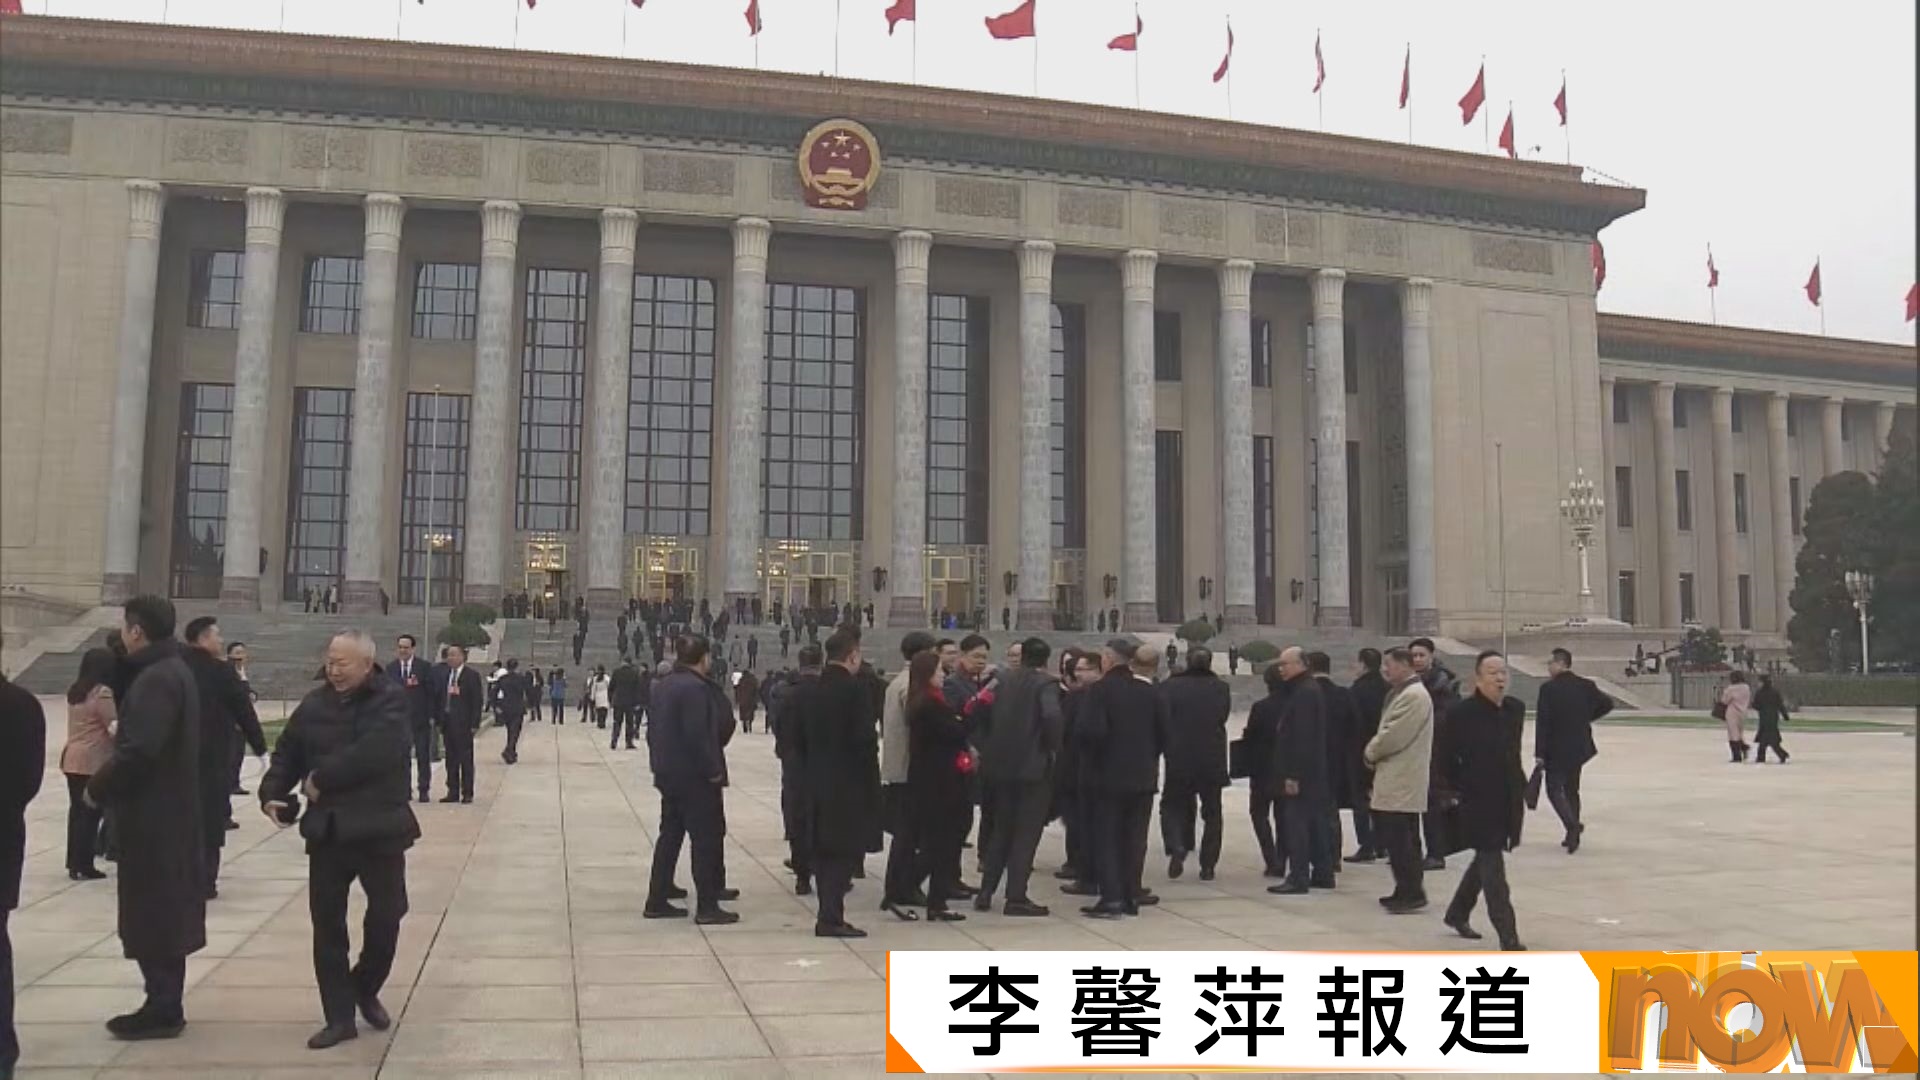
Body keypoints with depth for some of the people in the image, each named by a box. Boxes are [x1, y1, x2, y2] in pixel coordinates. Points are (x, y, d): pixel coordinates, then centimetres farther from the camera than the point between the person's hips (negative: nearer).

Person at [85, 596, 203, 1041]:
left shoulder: (156, 679, -20)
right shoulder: (171, 670, 13)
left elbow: (139, 751, -27)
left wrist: (97, 788, -14)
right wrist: (120, 731, 9)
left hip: (153, 814, -10)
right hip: (167, 810, 10)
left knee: (152, 913, -2)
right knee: (163, 911, 15)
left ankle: (163, 1009, 5)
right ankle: (164, 1003, 23)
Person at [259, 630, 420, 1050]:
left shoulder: (390, 700, -10)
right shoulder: (314, 704, 6)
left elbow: (373, 754, -23)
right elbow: (287, 753, 10)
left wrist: (319, 779, -16)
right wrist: (272, 793, -7)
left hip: (379, 826, -4)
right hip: (326, 828, 4)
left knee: (386, 916, 3)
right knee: (327, 923, 4)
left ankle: (366, 990, 30)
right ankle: (340, 1017, 14)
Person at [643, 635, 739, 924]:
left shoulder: (662, 686, 11)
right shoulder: (695, 688, -18)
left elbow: (653, 730, 15)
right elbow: (697, 735, -23)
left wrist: (659, 763, 19)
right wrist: (713, 769, -17)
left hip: (668, 774, 9)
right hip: (695, 777, -9)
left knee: (670, 835, 15)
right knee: (706, 837, -3)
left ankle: (657, 899, 18)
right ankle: (707, 906, -1)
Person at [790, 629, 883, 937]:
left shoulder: (806, 692, 6)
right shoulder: (855, 690, -15)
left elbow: (798, 739, 10)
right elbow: (865, 739, -18)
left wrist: (810, 770, 18)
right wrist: (870, 778, -4)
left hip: (816, 782, 7)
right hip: (850, 783, -7)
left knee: (824, 850, 13)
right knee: (847, 851, -1)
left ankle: (829, 914, 17)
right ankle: (830, 917, -5)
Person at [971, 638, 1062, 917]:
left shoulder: (1004, 682, 10)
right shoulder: (1046, 684, -7)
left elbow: (980, 709, 8)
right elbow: (1051, 716, -24)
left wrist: (985, 747, 13)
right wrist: (1055, 748, -10)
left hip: (1000, 766, 6)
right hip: (1034, 767, -6)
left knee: (1001, 829, 17)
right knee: (1026, 833, 0)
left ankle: (986, 892, 17)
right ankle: (1016, 898, -1)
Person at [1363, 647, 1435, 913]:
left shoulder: (1413, 696, -16)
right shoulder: (1401, 693, 18)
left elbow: (1393, 735, -20)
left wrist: (1370, 752, -4)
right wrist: (1374, 752, 6)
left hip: (1402, 782, -10)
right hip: (1396, 780, 10)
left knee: (1400, 840, -8)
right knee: (1398, 839, 14)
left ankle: (1411, 892, -3)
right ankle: (1408, 891, 20)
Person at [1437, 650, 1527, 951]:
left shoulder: (1516, 709, 4)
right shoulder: (1461, 713, -14)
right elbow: (1444, 756, -6)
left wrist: (1521, 785, 12)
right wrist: (1453, 791, -6)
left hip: (1507, 800, 7)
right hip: (1477, 802, -7)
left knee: (1485, 861, 19)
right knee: (1492, 866, -6)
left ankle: (1457, 913, 38)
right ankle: (1508, 937, -4)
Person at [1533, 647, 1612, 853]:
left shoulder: (1548, 688, -14)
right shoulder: (1586, 686, 1)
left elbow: (1542, 722, -15)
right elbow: (1607, 703, 8)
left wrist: (1539, 753, -12)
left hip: (1556, 749, -6)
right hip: (1580, 747, 6)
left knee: (1554, 790, 1)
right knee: (1572, 789, 17)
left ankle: (1572, 824, -20)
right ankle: (1573, 834, 19)